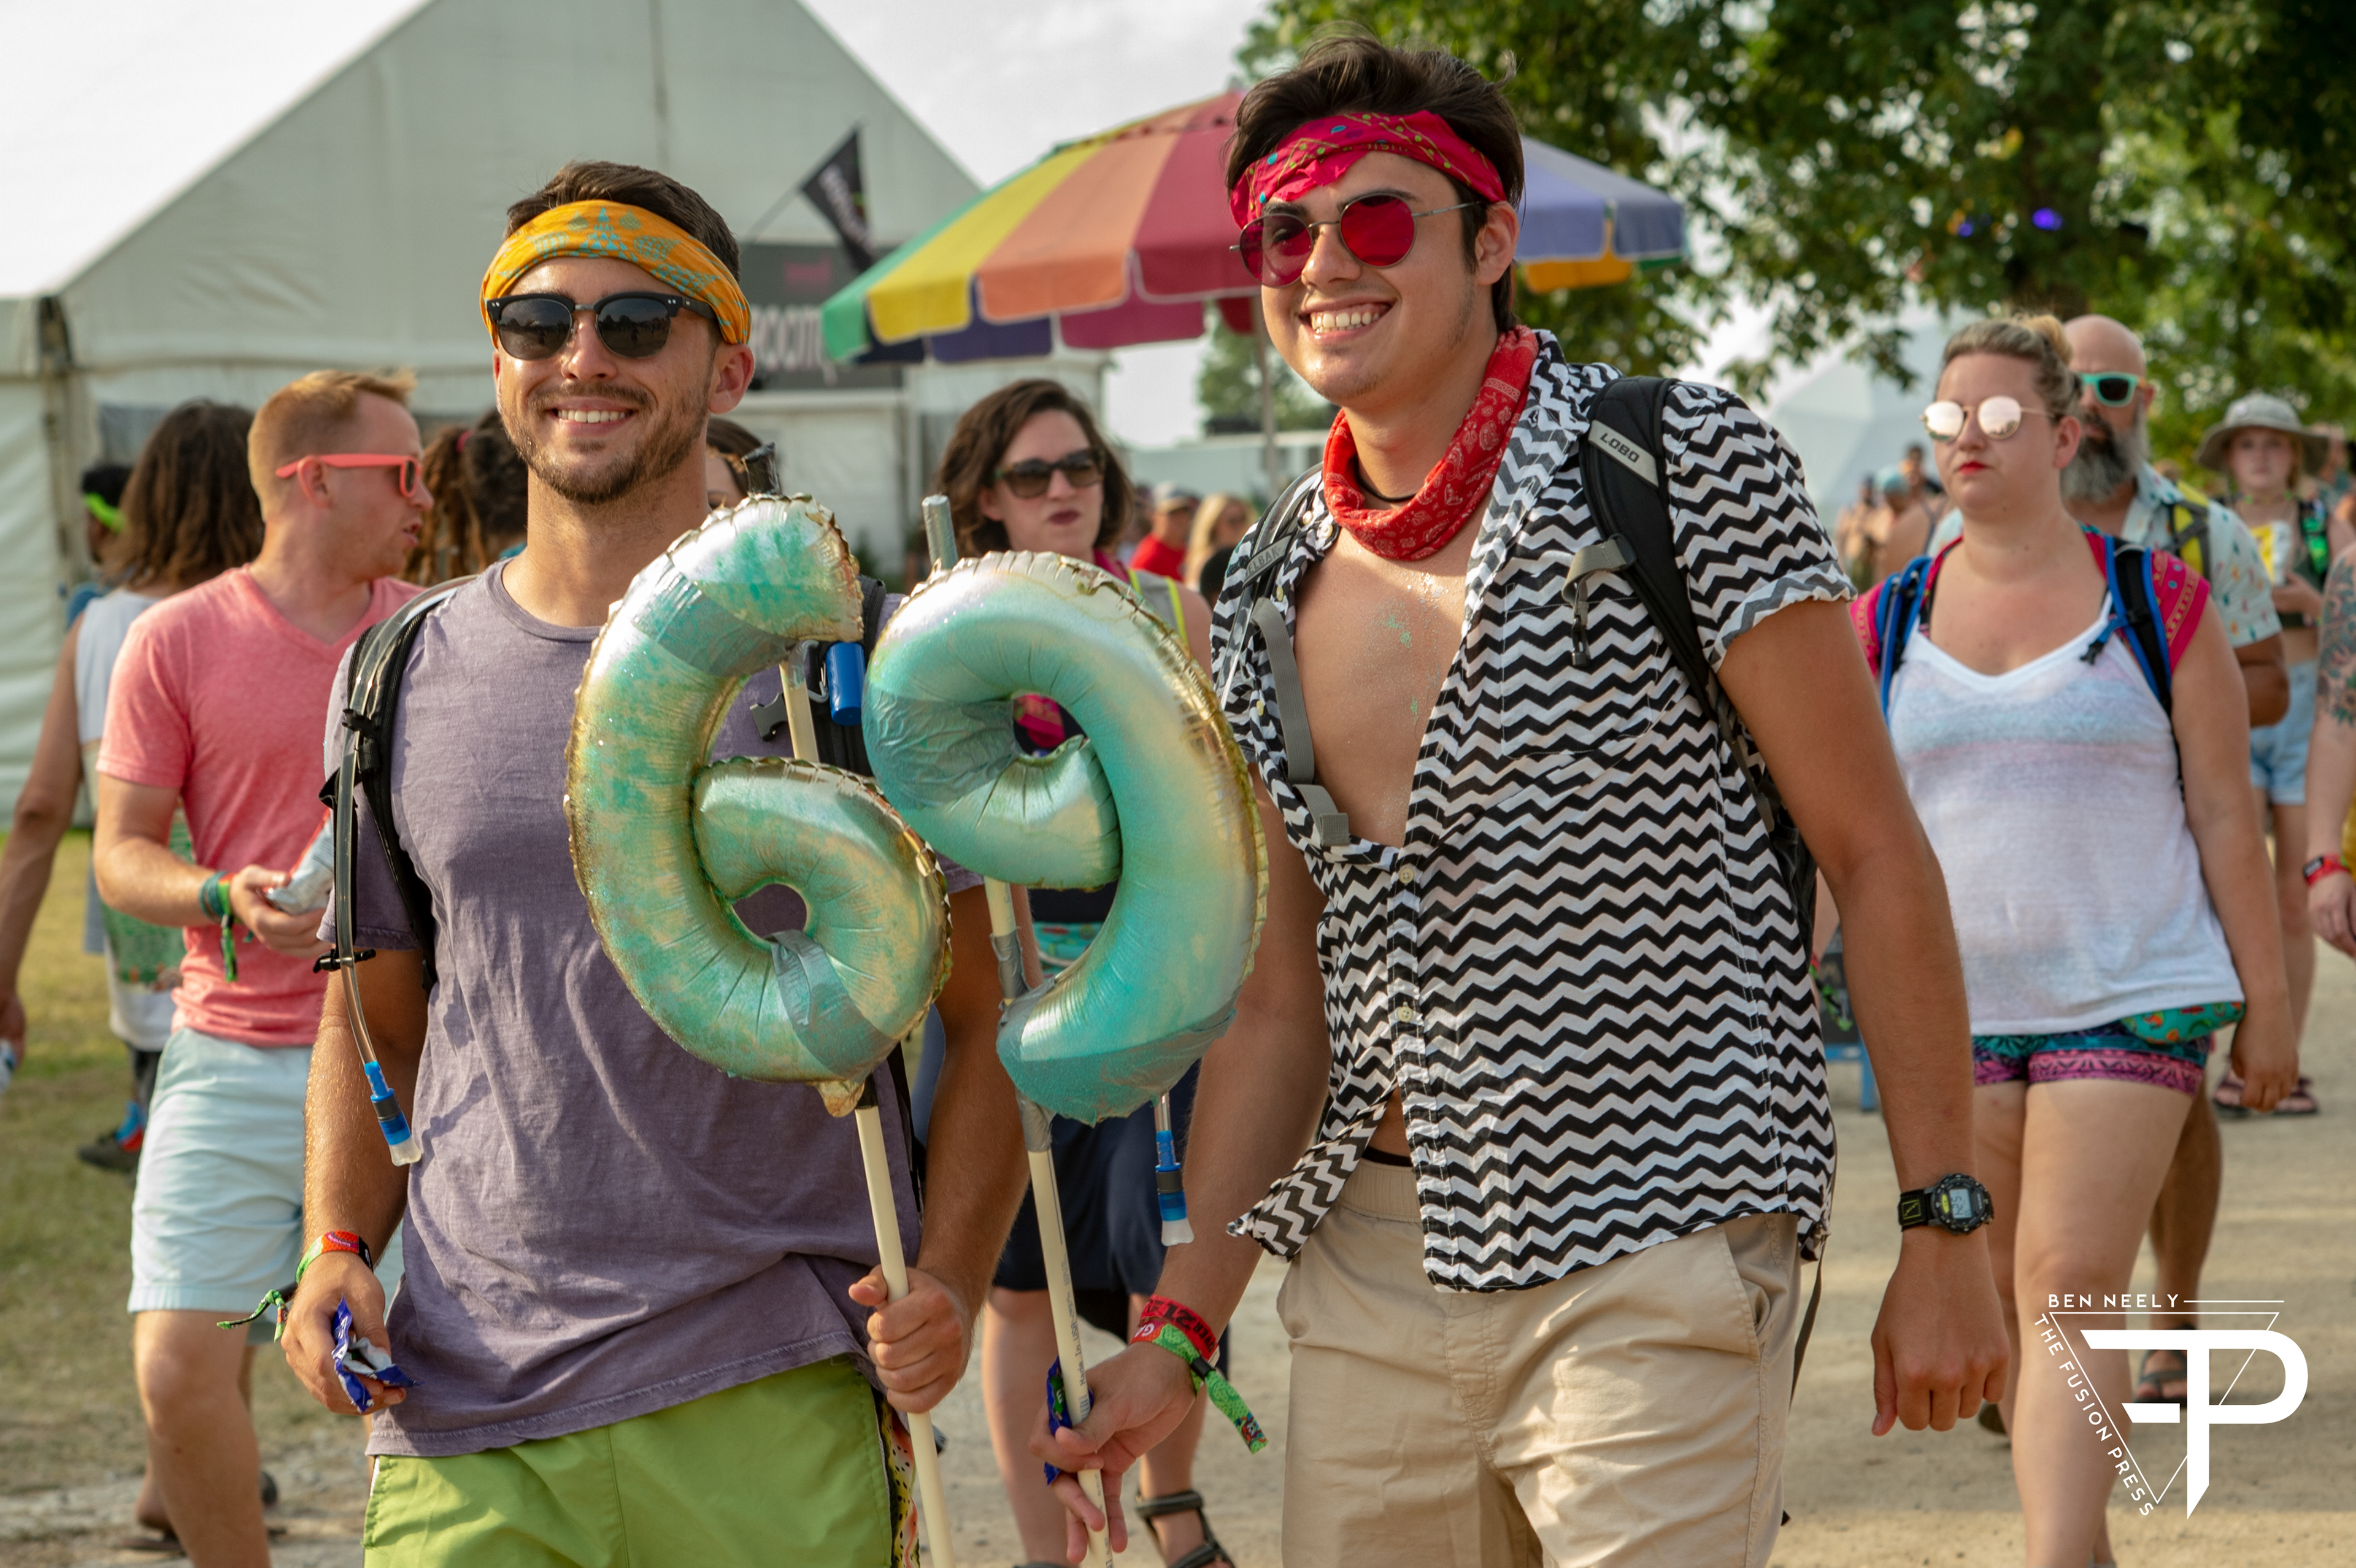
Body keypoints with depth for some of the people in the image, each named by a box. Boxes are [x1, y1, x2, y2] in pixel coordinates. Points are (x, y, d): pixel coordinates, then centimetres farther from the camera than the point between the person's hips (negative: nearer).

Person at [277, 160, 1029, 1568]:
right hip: (466, 1412, 2)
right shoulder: (401, 683, 10)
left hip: (777, 1400, -2)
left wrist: (947, 1287, -13)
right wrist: (336, 1252, 1)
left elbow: (982, 1024, 3)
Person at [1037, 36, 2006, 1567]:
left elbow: (1876, 856, -6)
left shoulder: (1681, 465, -6)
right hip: (1370, 1271, 6)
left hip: (1649, 1267, -5)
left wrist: (1946, 1229, -9)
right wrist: (1184, 1329, 8)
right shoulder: (1270, 606, 10)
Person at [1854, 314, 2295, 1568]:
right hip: (1953, 1008, 3)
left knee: (2069, 1296, -13)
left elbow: (2225, 817, 3)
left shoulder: (2158, 606, 0)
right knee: (2000, 1299, 8)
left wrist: (2266, 1001, 2)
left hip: (2129, 1003, -3)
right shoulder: (1884, 628, 6)